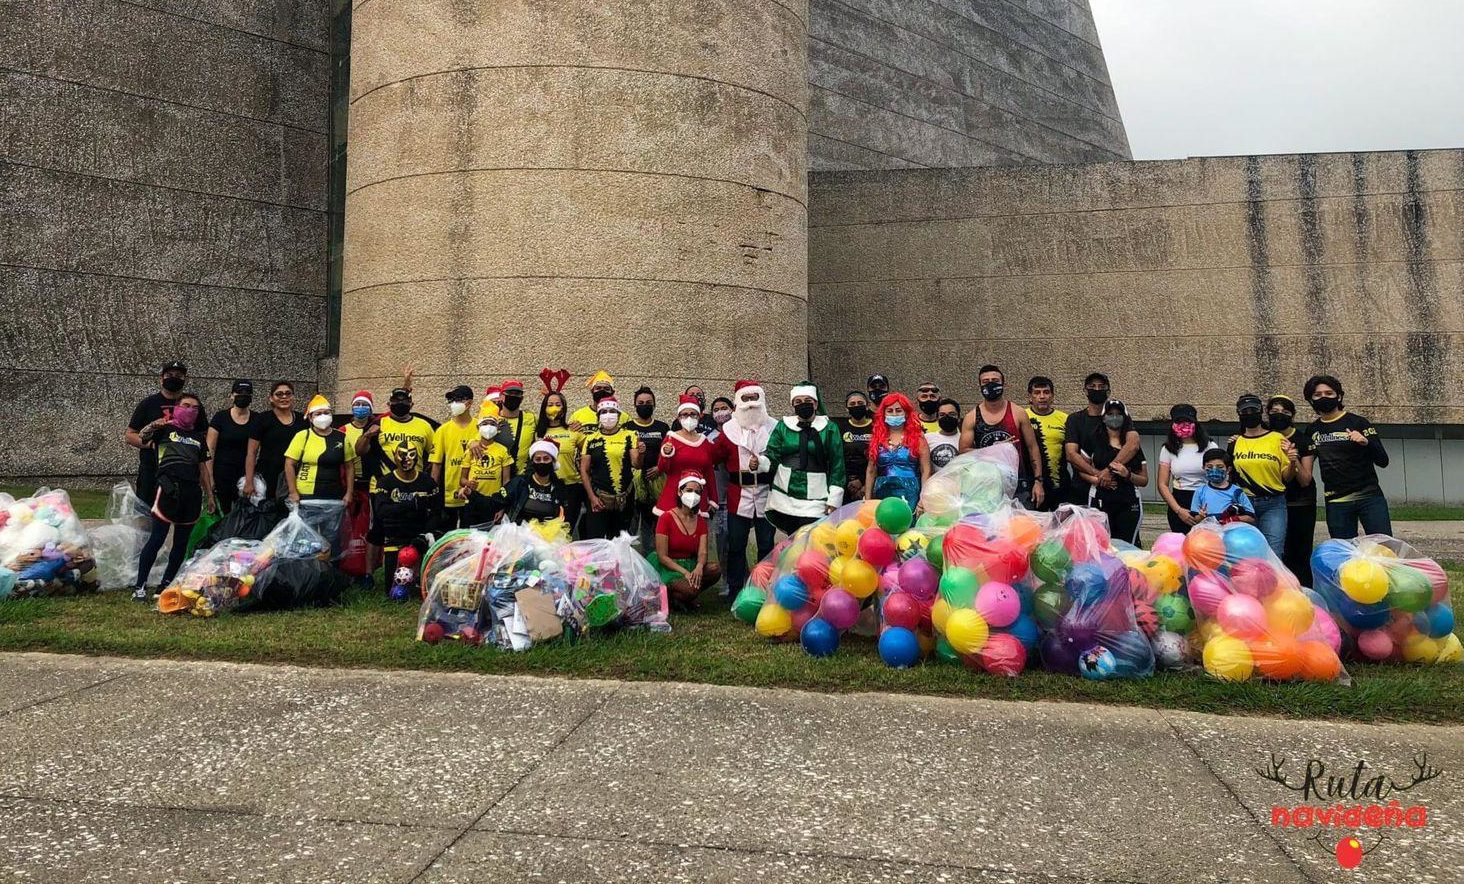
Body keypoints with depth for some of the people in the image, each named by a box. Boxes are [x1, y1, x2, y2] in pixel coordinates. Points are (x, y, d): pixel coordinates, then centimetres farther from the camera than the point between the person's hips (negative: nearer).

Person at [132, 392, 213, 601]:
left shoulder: (198, 437, 21)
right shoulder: (165, 429, 9)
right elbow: (140, 439, -8)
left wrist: (210, 495, 21)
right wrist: (153, 426, -25)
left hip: (192, 492, 5)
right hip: (169, 487, -5)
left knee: (182, 542, 9)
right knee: (157, 538, -8)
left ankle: (166, 584, 20)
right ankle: (140, 586, -1)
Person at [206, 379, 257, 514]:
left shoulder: (256, 420, 5)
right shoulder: (221, 417, -1)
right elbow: (210, 449, -2)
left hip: (245, 474, 1)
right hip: (222, 474, -1)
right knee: (224, 513, 3)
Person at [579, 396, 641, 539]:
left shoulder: (629, 436, 1)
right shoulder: (591, 439, 3)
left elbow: (635, 463, -8)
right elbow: (584, 470, 3)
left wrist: (640, 454, -30)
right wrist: (591, 497, -5)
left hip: (624, 499, 0)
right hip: (598, 499, 0)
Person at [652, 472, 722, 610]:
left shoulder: (701, 522, 8)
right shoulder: (666, 518, -9)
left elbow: (702, 552, -3)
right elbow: (662, 556, -13)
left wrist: (699, 567, -27)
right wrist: (685, 572, -23)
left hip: (691, 566, 6)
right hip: (668, 568, -6)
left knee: (715, 570, -22)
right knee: (691, 589, -33)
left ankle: (686, 598, -1)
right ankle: (666, 592, -1)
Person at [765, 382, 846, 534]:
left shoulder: (829, 428, 3)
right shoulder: (783, 426, 10)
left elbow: (837, 465, 2)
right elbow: (771, 456, 5)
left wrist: (834, 499, -4)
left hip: (815, 502, -2)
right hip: (784, 498, 2)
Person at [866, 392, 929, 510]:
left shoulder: (917, 437, 4)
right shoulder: (877, 438, 11)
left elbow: (925, 471, 0)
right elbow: (870, 471, 13)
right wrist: (867, 500, 6)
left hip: (909, 495, -2)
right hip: (882, 495, 2)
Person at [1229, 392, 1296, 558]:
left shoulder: (1277, 439, 1)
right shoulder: (1235, 442, 8)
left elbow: (1287, 477, 2)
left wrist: (1292, 463, -15)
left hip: (1273, 505, -2)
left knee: (1273, 554, -9)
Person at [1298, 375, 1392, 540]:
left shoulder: (1358, 422, 0)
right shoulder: (1312, 431, 11)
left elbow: (1383, 461, -3)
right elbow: (1306, 477, 15)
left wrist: (1366, 442, -22)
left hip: (1369, 496, -3)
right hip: (1336, 503, 3)